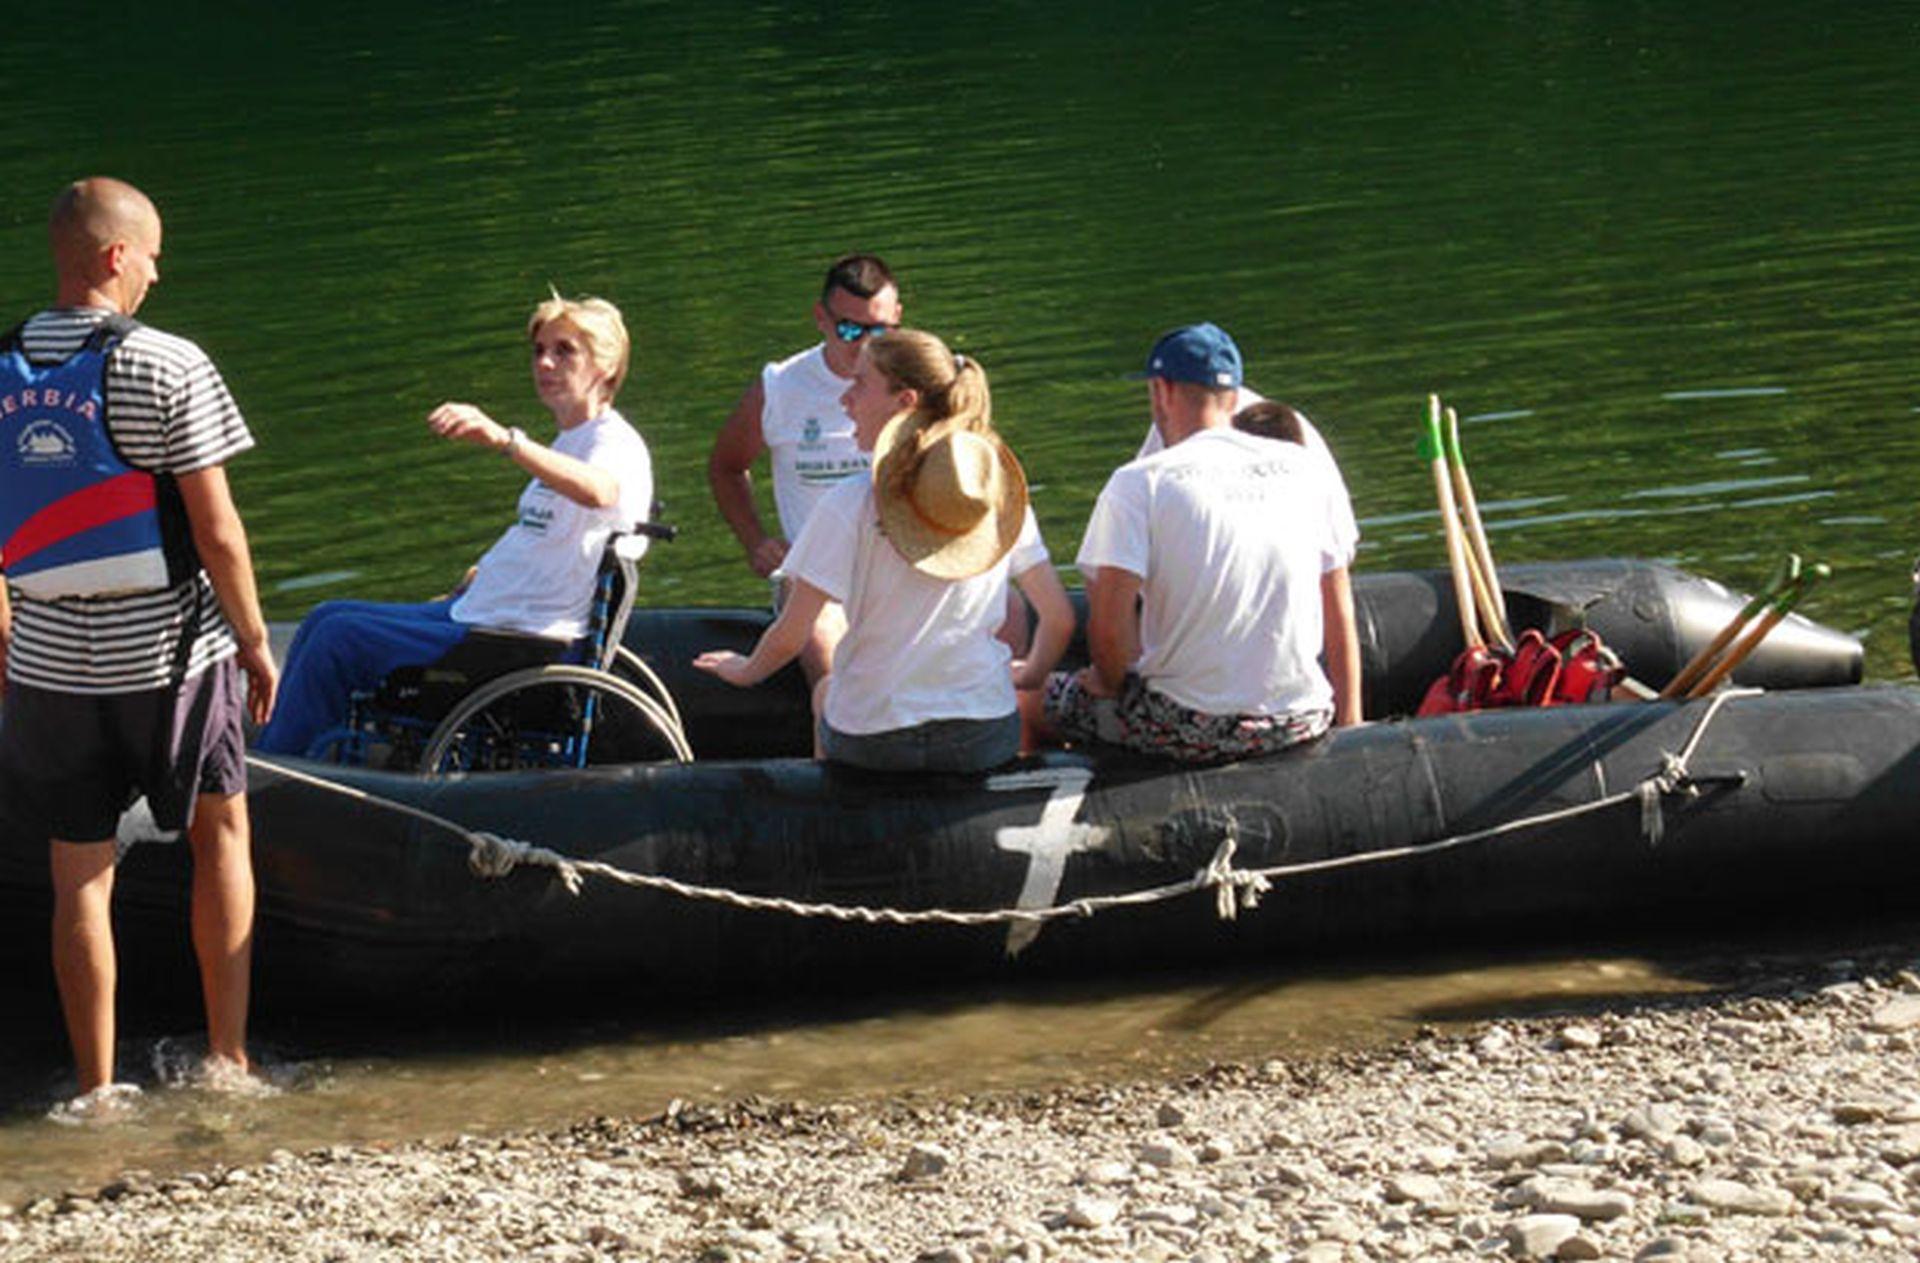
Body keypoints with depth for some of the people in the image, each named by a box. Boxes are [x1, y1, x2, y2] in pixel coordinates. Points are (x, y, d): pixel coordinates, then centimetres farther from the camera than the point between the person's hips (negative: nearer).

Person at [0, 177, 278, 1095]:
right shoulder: (167, 367, -14)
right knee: (220, 831, 17)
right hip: (170, 654, -3)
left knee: (80, 879, 8)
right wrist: (255, 641, -1)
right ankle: (227, 1058, 16)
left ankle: (95, 1091, 13)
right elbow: (216, 531, -13)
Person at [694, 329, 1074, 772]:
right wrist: (1032, 677, 22)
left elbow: (789, 636, -11)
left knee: (826, 689, 33)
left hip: (873, 743, -2)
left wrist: (746, 671, 11)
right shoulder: (1001, 490, -3)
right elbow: (1060, 617, 1)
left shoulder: (850, 504, -14)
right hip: (987, 741, 3)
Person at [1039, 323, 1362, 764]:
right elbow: (1340, 618, 9)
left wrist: (1112, 683, 5)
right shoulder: (1308, 470, 5)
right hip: (1301, 724, 4)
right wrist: (1349, 722, 18)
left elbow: (1109, 623, -16)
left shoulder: (1139, 482, -8)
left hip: (1189, 731, -4)